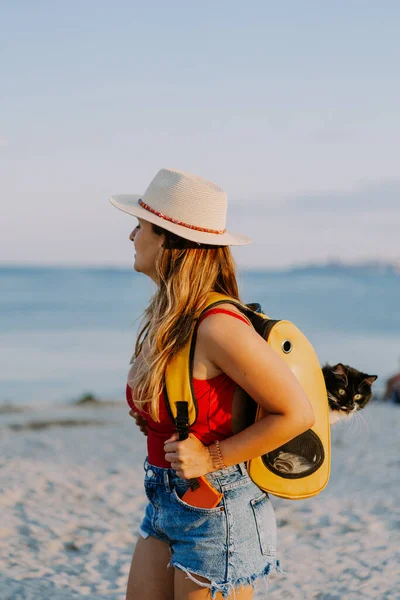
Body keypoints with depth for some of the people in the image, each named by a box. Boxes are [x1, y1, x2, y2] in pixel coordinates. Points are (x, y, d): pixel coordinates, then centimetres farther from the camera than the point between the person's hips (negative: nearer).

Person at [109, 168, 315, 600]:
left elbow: (296, 413, -20)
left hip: (217, 512, -8)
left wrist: (212, 458, -19)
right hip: (166, 504, 8)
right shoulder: (165, 316, 5)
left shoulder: (218, 327, -22)